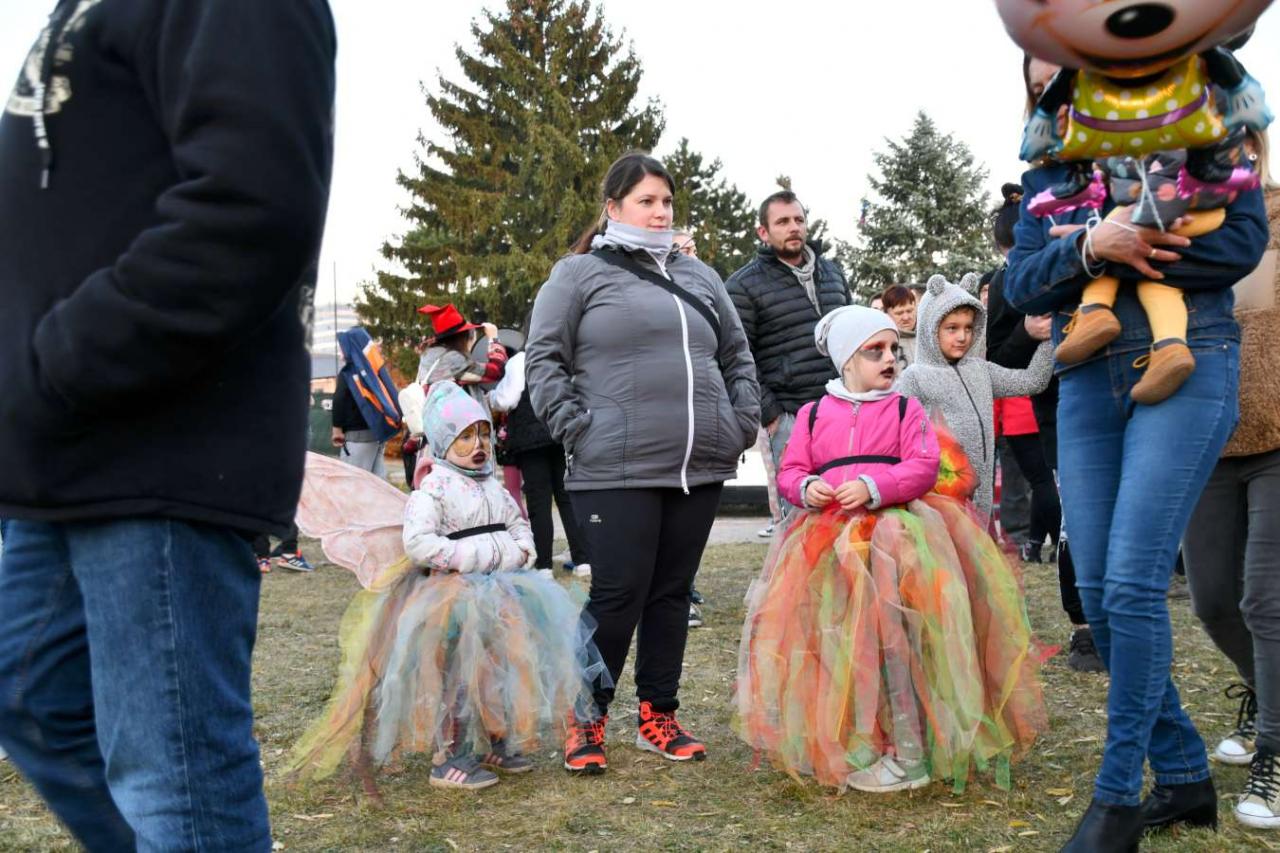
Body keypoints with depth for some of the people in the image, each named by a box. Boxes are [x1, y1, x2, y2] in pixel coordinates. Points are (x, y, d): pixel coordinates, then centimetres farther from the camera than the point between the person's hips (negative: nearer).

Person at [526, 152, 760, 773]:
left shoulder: (698, 276, 18)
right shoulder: (579, 273, 2)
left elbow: (738, 356, 23)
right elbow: (544, 359, -1)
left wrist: (743, 422, 11)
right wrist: (577, 429, -10)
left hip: (700, 468, 6)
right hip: (616, 471, -5)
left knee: (673, 592, 11)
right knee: (618, 594, -6)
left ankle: (658, 716, 21)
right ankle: (587, 718, 10)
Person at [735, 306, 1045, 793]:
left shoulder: (906, 409, 12)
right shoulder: (813, 414, 19)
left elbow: (924, 467, -1)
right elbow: (790, 471, 16)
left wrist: (873, 487, -15)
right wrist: (807, 489, -7)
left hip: (897, 523, -3)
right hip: (831, 531, 3)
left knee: (888, 615, -24)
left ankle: (906, 749, -20)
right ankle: (830, 739, -2)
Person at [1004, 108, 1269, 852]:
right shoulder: (1046, 175, 15)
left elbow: (1243, 240, -8)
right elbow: (1022, 285, 3)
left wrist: (1122, 250, -11)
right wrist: (1090, 247, -16)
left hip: (1188, 367, -5)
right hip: (1088, 381, 5)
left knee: (1133, 584, -12)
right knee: (1097, 592, 2)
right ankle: (1185, 775, 18)